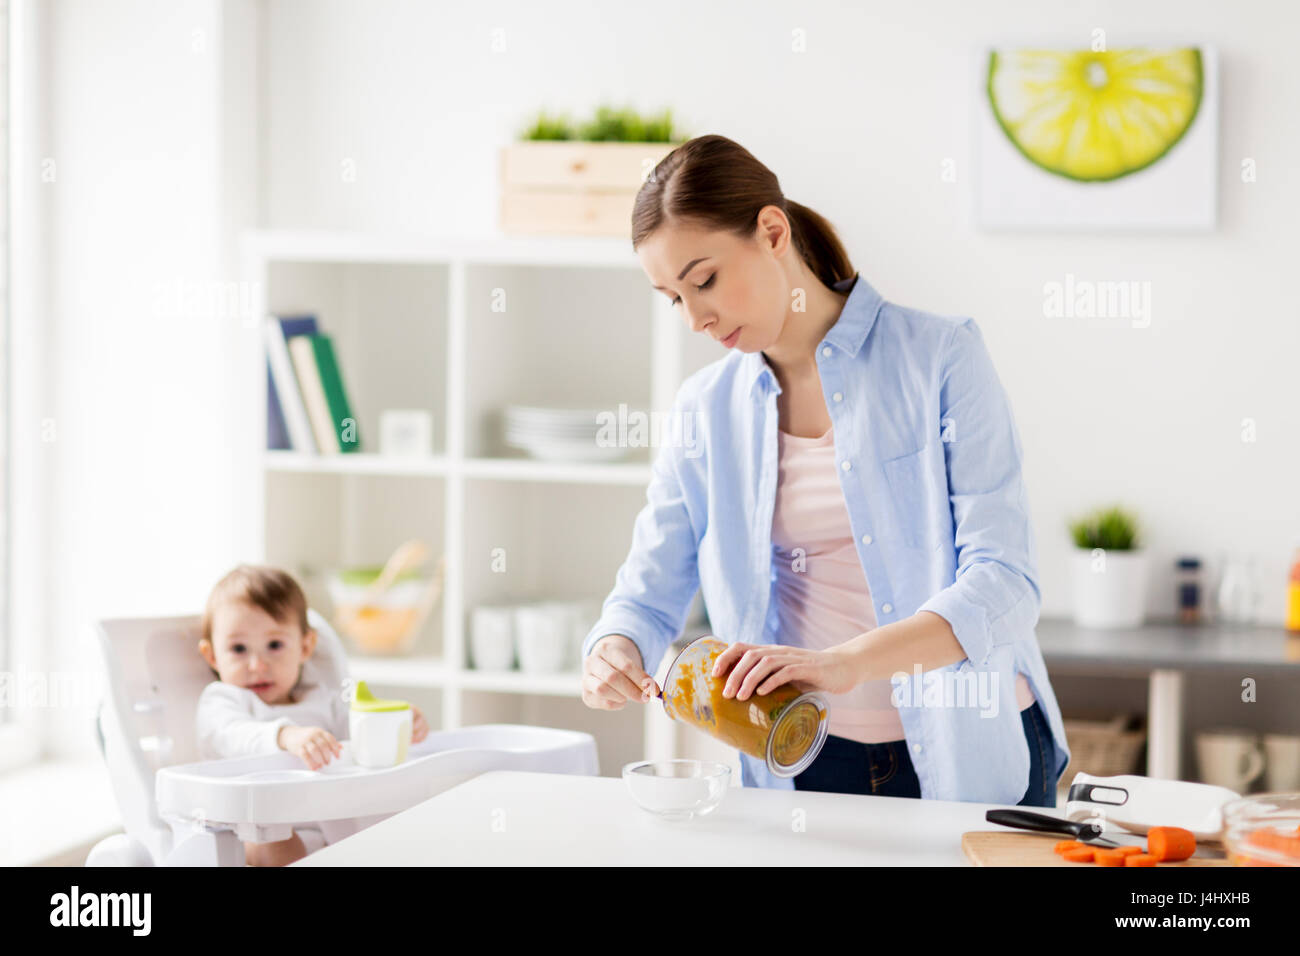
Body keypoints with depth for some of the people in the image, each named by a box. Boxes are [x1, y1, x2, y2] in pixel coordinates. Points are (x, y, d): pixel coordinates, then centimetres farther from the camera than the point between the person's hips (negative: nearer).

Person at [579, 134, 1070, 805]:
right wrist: (614, 653, -13)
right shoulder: (705, 410, 9)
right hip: (810, 768, 6)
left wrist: (846, 662, -27)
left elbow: (1003, 584, -12)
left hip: (970, 757, -6)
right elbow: (649, 593, 12)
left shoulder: (941, 356, -4)